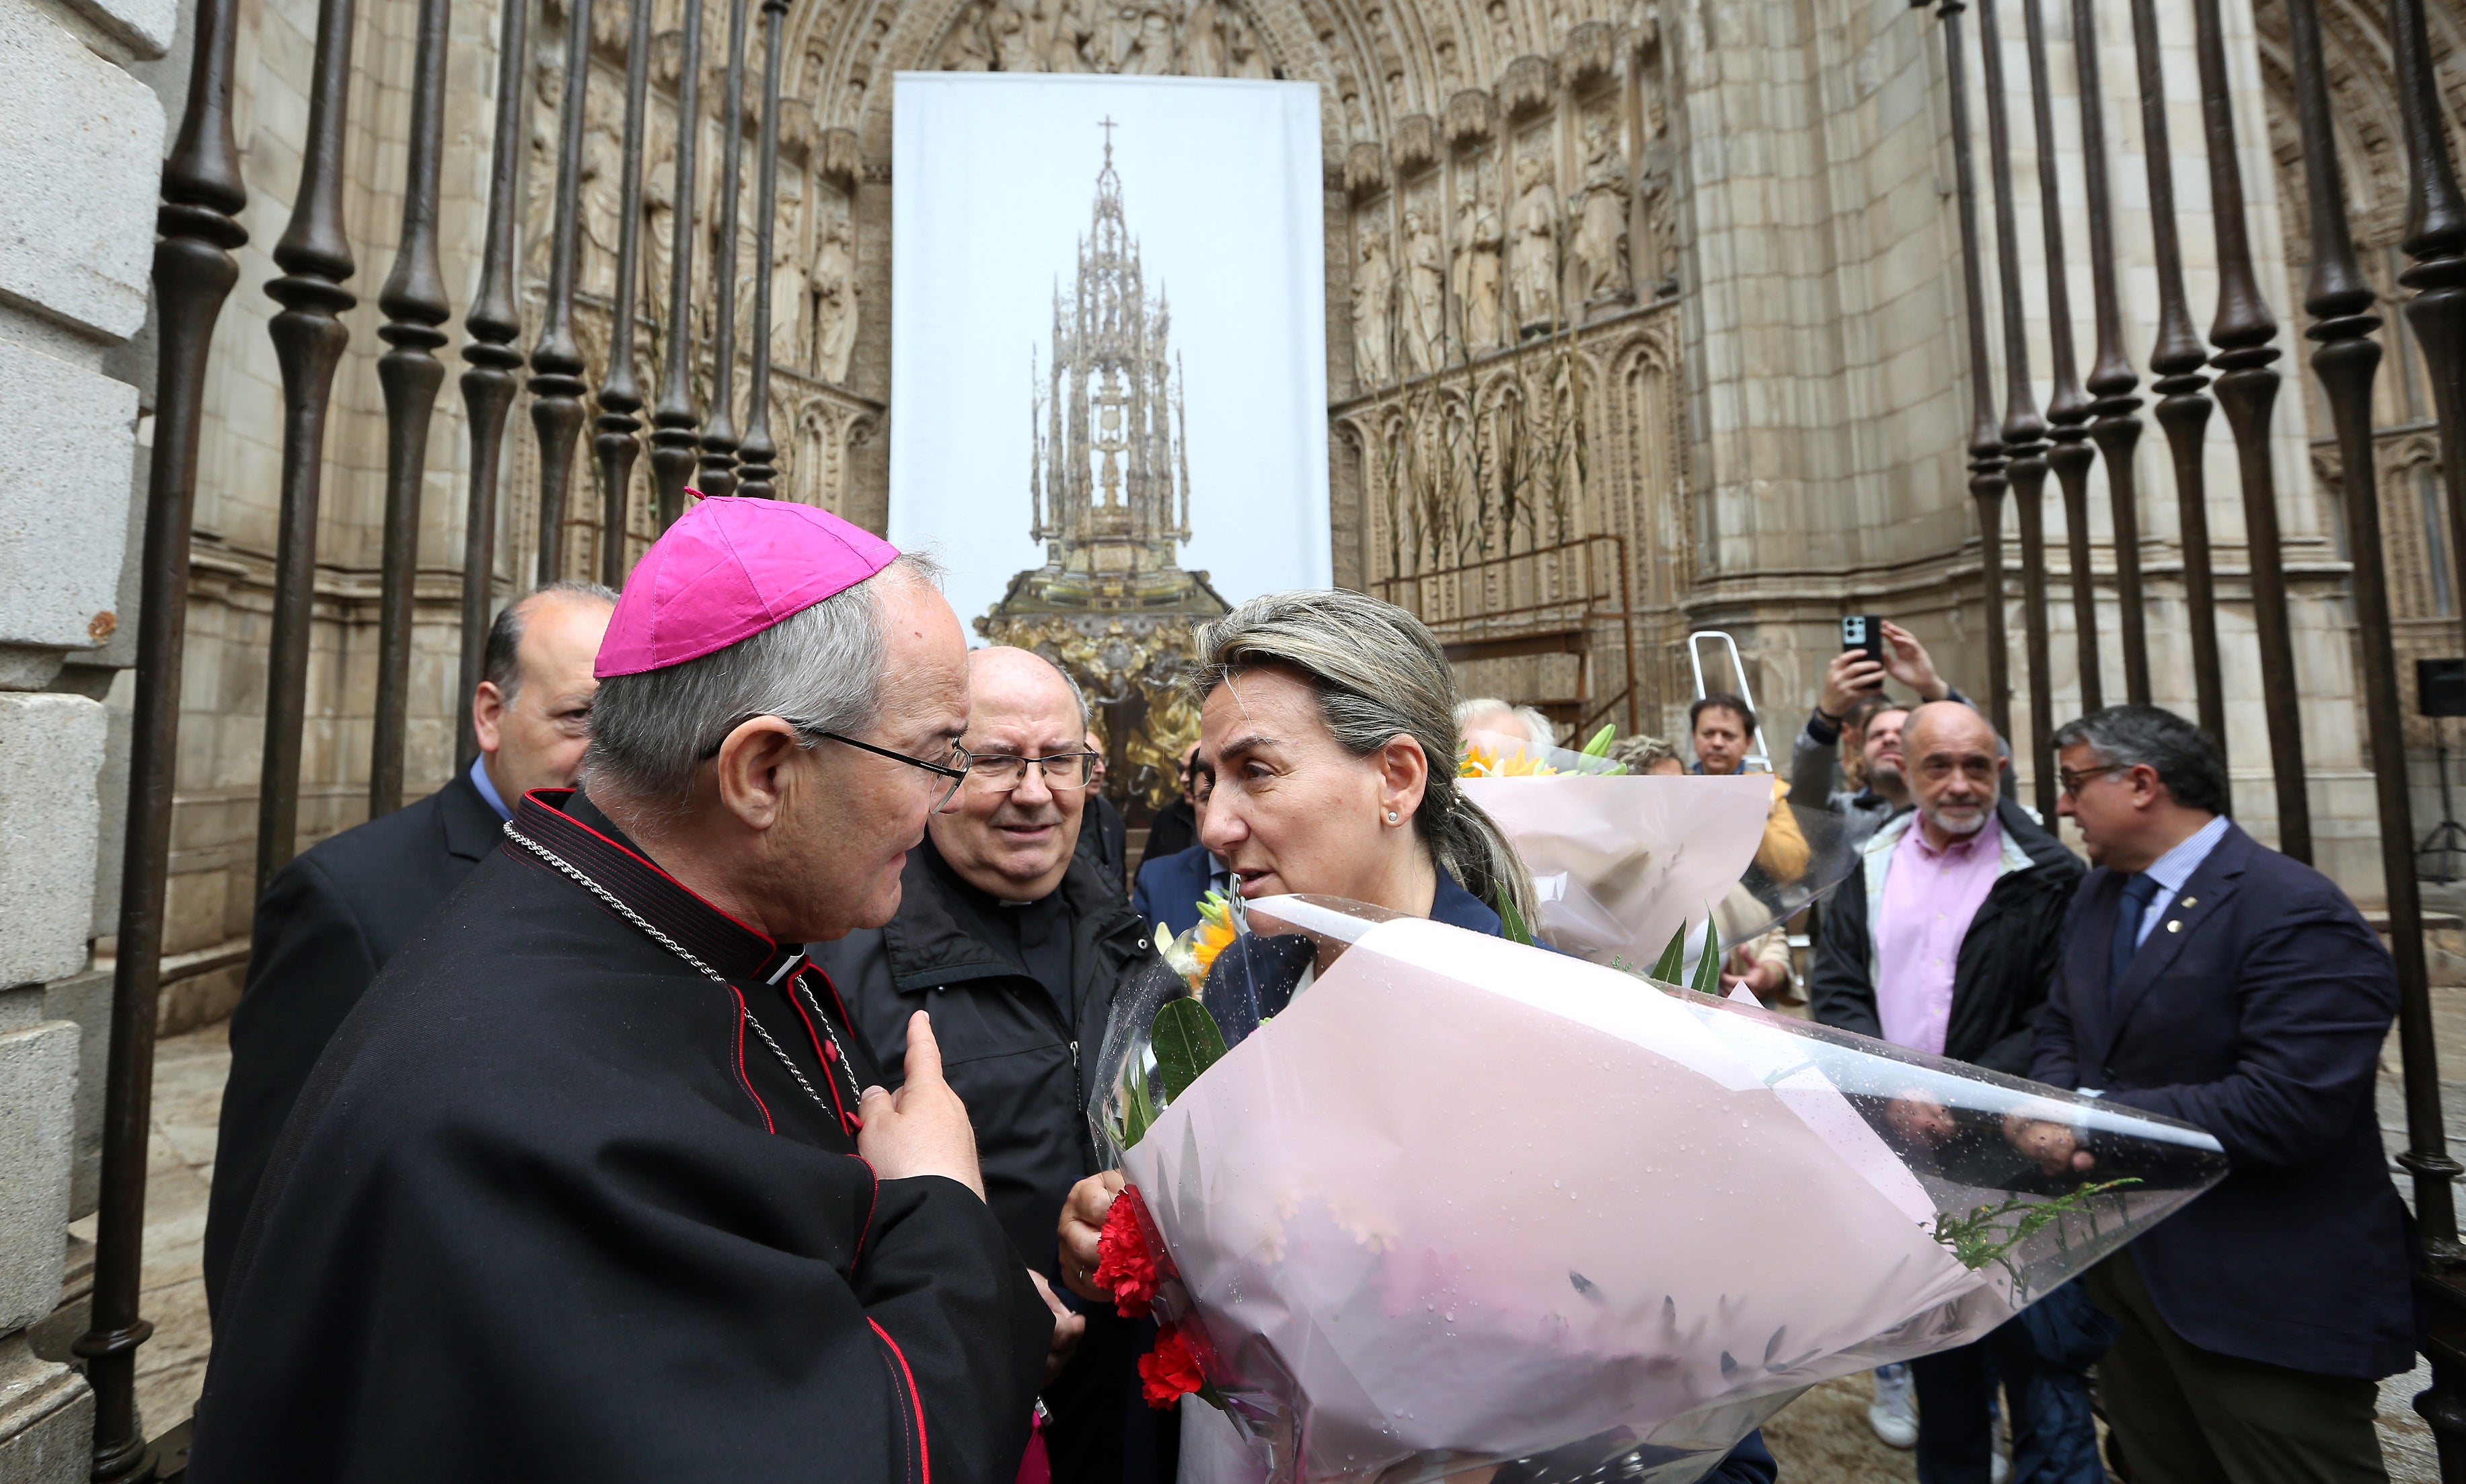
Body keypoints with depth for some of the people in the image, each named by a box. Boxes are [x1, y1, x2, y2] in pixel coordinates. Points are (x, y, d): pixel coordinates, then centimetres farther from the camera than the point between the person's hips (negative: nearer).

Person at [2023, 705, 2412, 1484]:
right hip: (2128, 1262, 8)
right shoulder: (2098, 894, 6)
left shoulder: (2297, 915, -20)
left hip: (2265, 1298, -7)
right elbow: (2060, 1032, 10)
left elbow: (2286, 1108, -27)